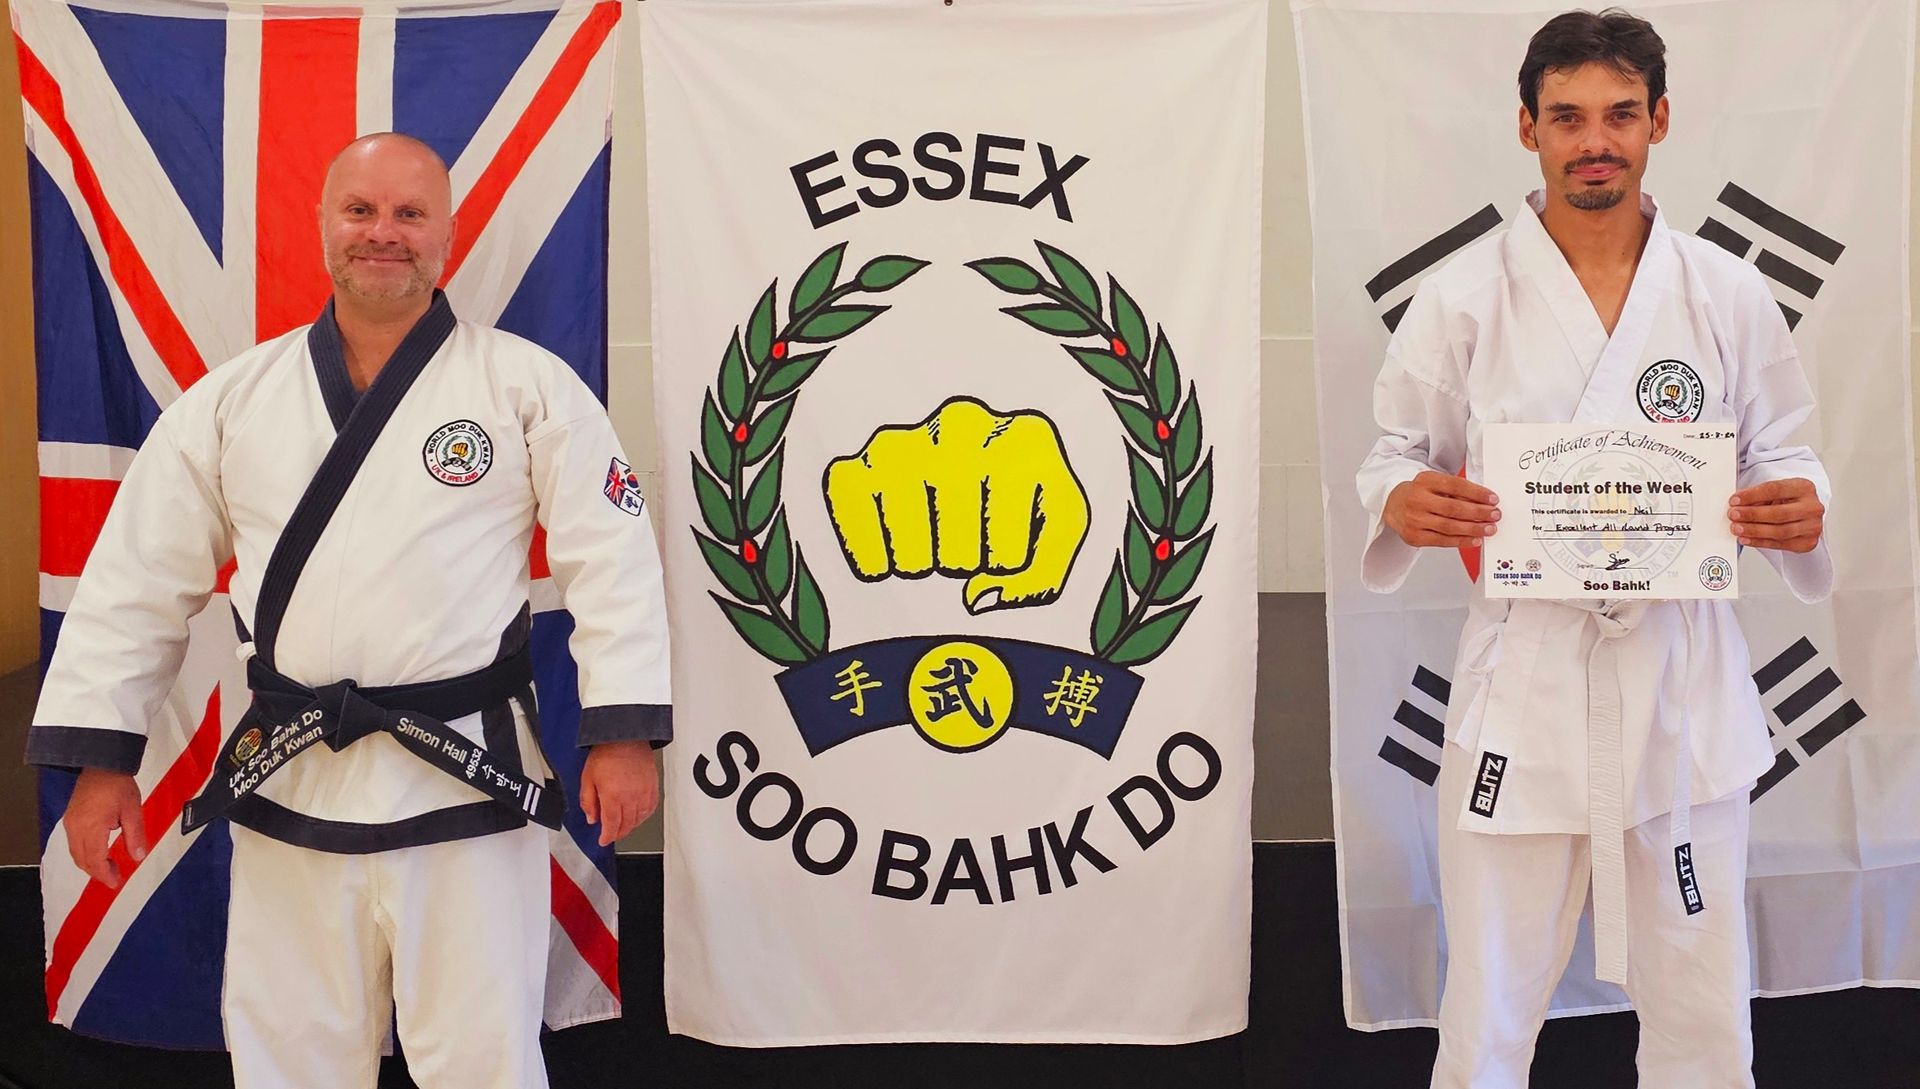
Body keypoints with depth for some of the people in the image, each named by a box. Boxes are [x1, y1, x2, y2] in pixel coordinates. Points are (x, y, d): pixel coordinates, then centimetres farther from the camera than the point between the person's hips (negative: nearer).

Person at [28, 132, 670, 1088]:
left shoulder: (530, 387, -2)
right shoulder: (233, 400, 5)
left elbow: (610, 560, -4)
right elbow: (140, 580, 7)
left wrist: (623, 735, -10)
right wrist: (101, 756, 3)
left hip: (467, 776, -2)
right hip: (288, 786, 3)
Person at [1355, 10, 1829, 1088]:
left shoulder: (1729, 295, 2)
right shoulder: (1466, 297, -2)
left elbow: (1778, 451, 9)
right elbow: (1400, 454, 4)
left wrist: (1801, 509, -14)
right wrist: (1402, 503, -19)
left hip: (1685, 684, 2)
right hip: (1522, 684, -1)